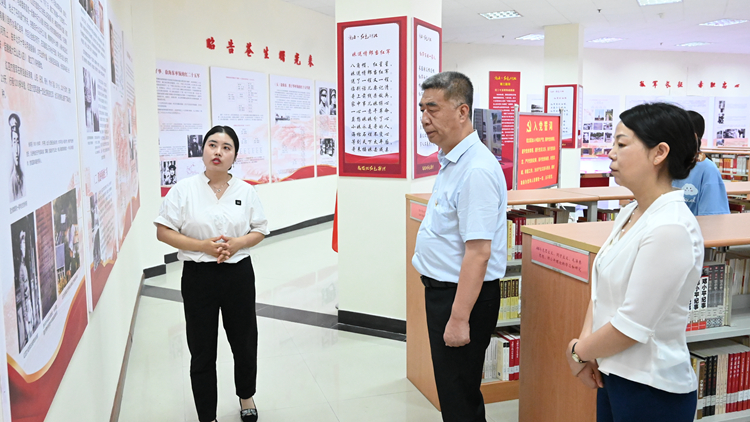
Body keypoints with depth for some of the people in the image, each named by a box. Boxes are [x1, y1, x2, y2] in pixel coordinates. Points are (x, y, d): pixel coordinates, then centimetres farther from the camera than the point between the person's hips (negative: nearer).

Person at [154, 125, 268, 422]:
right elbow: (163, 232, -5)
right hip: (198, 277, -2)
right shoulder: (183, 189, -4)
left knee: (245, 344, 15)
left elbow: (260, 230, 7)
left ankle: (246, 395, 44)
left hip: (239, 274, 2)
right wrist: (203, 245, -17)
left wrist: (237, 244, -13)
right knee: (202, 352, 8)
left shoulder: (246, 191, 2)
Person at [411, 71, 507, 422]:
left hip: (463, 294, -10)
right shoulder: (451, 162, 9)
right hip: (442, 287, 10)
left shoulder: (476, 170, -24)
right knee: (452, 387, 22)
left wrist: (459, 318, -26)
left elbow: (478, 252, -27)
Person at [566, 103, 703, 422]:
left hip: (651, 388, -7)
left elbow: (632, 325, -23)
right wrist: (586, 342, -6)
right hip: (615, 373, 7)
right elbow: (602, 287, 8)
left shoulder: (669, 229, -23)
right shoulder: (630, 213, 4)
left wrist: (577, 351, -8)